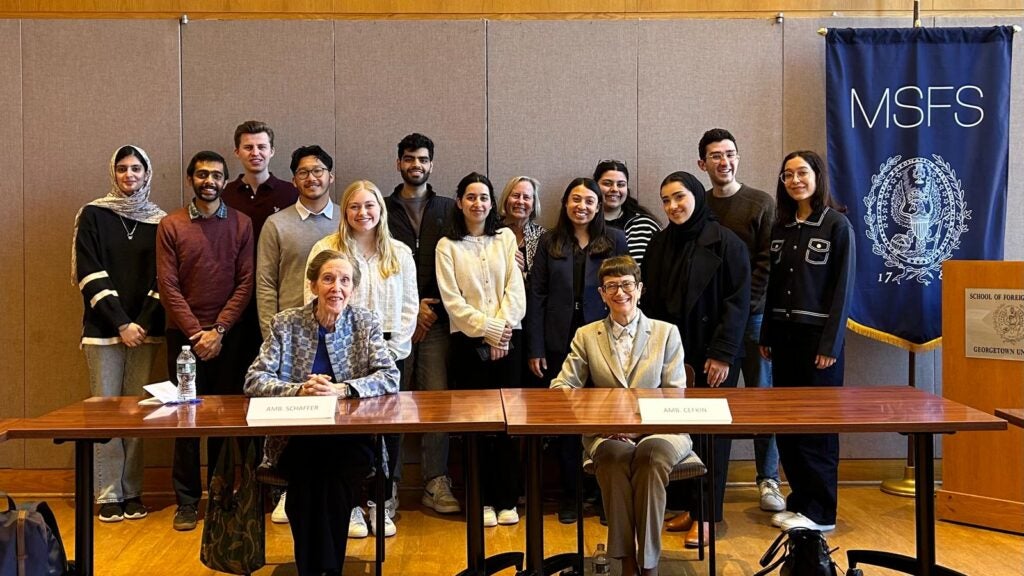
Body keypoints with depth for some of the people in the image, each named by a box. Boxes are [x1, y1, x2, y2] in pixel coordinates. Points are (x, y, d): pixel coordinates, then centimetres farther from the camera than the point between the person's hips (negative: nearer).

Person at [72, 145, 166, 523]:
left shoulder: (159, 220, 8)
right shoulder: (93, 215, 3)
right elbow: (90, 275, -4)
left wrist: (145, 322, -8)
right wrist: (121, 323, -11)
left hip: (145, 329, 1)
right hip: (103, 328, -1)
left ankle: (132, 492, 12)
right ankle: (108, 495, 7)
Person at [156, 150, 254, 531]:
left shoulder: (241, 224, 4)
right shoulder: (170, 226, 3)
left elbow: (246, 283, -1)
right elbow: (168, 286, -2)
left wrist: (218, 331, -9)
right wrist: (195, 332, -10)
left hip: (229, 336, 0)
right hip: (185, 335, 0)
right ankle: (187, 501, 12)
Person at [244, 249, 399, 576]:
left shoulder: (366, 323, 5)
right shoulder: (285, 324, 5)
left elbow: (390, 378, -5)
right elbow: (254, 380, -2)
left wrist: (341, 390, -21)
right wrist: (300, 390, -20)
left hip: (352, 439, 0)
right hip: (296, 439, 0)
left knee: (336, 481, -30)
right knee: (307, 477, -30)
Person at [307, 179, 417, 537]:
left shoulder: (400, 253, 9)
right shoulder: (326, 249, 2)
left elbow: (409, 307, 7)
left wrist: (394, 349, -3)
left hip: (387, 353, 2)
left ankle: (383, 505, 17)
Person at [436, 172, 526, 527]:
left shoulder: (506, 238, 11)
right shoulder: (447, 246, 5)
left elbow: (515, 289, 3)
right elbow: (453, 301, -3)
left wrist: (503, 328, -10)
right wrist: (488, 330, -12)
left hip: (507, 340, 1)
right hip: (469, 341, -1)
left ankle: (507, 499, 10)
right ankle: (483, 500, 11)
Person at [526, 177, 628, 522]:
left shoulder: (615, 241, 3)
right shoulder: (549, 242, 5)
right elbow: (536, 296, 2)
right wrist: (534, 349, -3)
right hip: (559, 344, 1)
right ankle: (570, 494, 20)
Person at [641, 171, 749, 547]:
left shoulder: (725, 242, -7)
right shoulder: (660, 244, 7)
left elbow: (739, 302, -9)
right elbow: (650, 302, 10)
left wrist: (722, 354, -13)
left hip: (712, 354, -4)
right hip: (671, 352, 4)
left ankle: (705, 515, 10)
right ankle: (688, 506, 16)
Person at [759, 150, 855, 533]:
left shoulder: (837, 226, -5)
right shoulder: (781, 228, 11)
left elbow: (843, 288, -8)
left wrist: (830, 344, -14)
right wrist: (766, 336, 8)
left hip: (818, 337, -5)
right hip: (784, 334, 6)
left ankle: (820, 512, 9)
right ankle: (800, 500, 20)